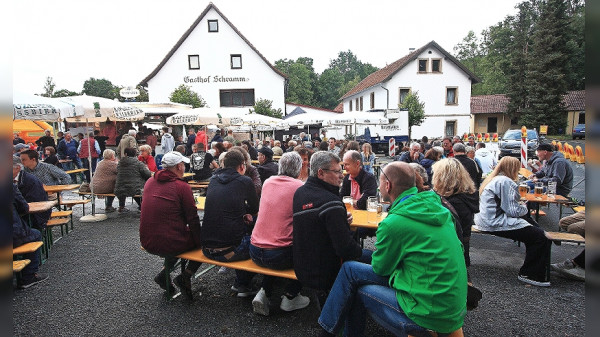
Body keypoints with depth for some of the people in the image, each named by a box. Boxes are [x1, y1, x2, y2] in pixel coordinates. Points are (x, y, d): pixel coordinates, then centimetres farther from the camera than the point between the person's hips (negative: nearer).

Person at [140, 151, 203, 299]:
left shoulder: (150, 182, 6)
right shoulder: (182, 186, -13)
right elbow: (193, 219, -11)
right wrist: (199, 242, 2)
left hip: (147, 243, 7)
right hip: (169, 244, -7)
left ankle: (164, 273, 21)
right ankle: (185, 276, 4)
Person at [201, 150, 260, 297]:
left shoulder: (213, 180, 10)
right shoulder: (245, 181, -6)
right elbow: (255, 208, 6)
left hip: (207, 249, 6)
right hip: (229, 250, -6)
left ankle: (240, 284, 36)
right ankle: (242, 285, 25)